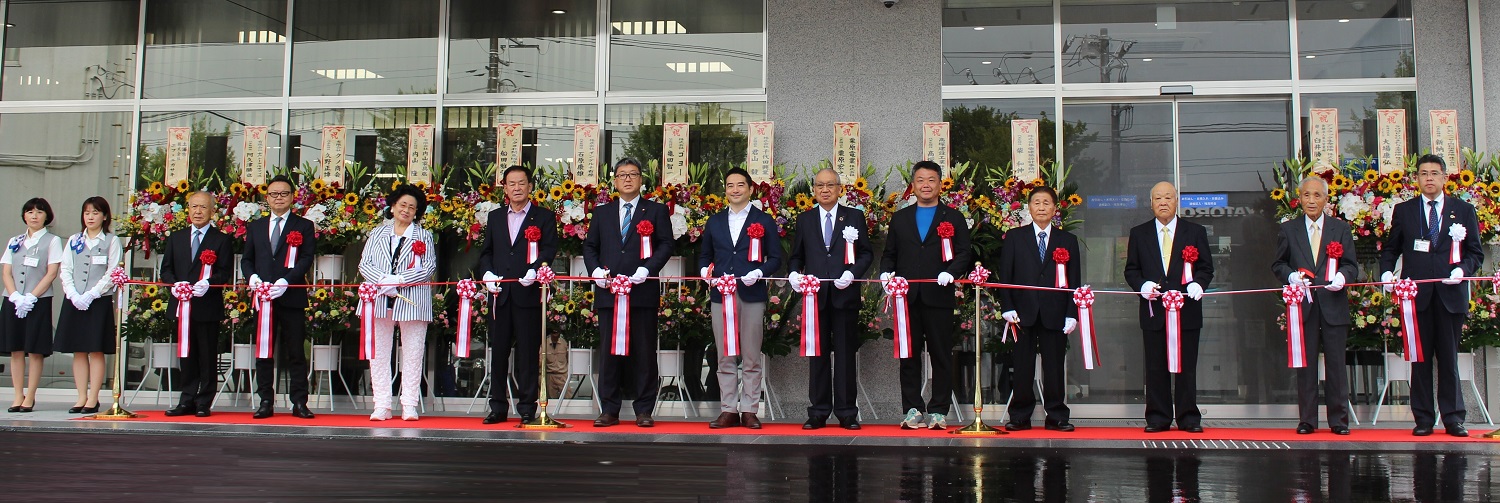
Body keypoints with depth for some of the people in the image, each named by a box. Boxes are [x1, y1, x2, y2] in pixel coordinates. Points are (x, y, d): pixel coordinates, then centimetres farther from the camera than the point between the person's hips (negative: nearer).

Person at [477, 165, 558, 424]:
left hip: (528, 293, -3)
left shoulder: (544, 217, 6)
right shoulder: (495, 217, 18)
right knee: (498, 350, 5)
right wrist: (487, 274, -1)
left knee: (528, 352, -1)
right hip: (500, 293, 4)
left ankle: (527, 408, 5)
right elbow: (486, 252, 17)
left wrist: (534, 270, -21)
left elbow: (550, 250, -4)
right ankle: (498, 406, 12)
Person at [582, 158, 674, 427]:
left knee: (644, 352, -1)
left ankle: (644, 410, 5)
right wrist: (596, 269, -2)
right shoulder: (602, 212, 18)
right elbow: (589, 246, 17)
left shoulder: (656, 211, 9)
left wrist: (647, 268, -13)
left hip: (643, 292, -2)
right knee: (609, 350, 3)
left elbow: (666, 244, 1)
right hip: (608, 292, 3)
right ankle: (609, 410, 8)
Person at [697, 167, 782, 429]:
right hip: (721, 295, 3)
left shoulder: (764, 221, 6)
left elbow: (775, 258, 4)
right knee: (725, 357, 5)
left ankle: (749, 410, 7)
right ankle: (728, 410, 11)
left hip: (752, 295, -3)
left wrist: (759, 273, -15)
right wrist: (705, 270, -2)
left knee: (751, 357, 1)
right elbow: (704, 255, 20)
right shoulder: (714, 222, 15)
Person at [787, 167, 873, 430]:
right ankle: (818, 412, 10)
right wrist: (794, 274, -5)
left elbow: (867, 253, 6)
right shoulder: (804, 220, 13)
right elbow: (796, 255, 15)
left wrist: (852, 273, -11)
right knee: (817, 355, 5)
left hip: (845, 294, -2)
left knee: (845, 354, 1)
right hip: (815, 295, 2)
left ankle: (847, 413, 8)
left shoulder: (855, 217, 8)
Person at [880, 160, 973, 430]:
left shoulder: (953, 218, 10)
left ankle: (938, 411, 6)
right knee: (909, 355, 4)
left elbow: (964, 253, 3)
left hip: (938, 296, -2)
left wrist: (950, 272, -15)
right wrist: (886, 272, -4)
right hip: (907, 296, 2)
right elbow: (889, 254, 16)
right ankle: (913, 409, 9)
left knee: (941, 355, 0)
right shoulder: (900, 218, 17)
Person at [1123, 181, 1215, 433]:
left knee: (1187, 366, 2)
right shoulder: (1139, 234, 11)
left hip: (1187, 309, 0)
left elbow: (1206, 267, 7)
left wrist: (1197, 283, -13)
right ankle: (1158, 418, 9)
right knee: (1155, 367, 2)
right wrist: (1142, 285, -11)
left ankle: (1189, 418, 9)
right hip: (1153, 309, 1)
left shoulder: (1195, 232, 9)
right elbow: (1131, 270, 9)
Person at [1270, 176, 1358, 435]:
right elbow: (1278, 264, 10)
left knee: (1336, 363, 1)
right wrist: (1291, 276, -11)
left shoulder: (1341, 229, 8)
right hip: (1303, 306, 0)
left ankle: (1339, 420, 8)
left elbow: (1352, 265, 7)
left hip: (1333, 304, 0)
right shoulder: (1288, 229, 9)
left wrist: (1342, 276, -15)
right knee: (1305, 364, 3)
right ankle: (1307, 420, 9)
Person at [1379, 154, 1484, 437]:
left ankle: (1453, 417, 10)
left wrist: (1463, 269, -10)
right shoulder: (1403, 211, 10)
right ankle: (1423, 418, 8)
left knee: (1449, 358, 3)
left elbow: (1476, 252, 9)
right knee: (1420, 358, 3)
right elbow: (1390, 248, 13)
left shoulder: (1464, 211, 9)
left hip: (1451, 294, 0)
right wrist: (1386, 272, -4)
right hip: (1416, 294, 0)